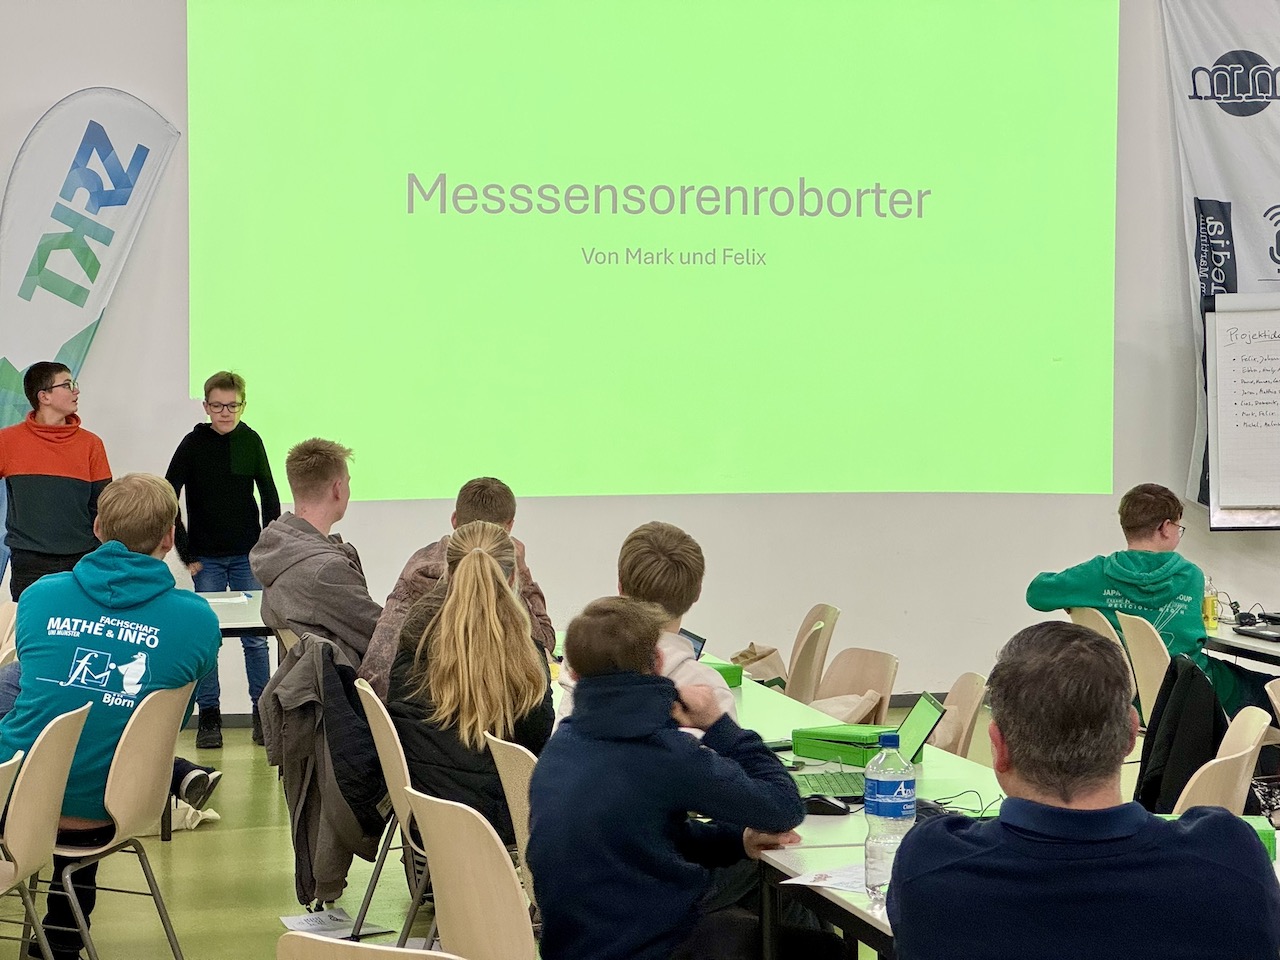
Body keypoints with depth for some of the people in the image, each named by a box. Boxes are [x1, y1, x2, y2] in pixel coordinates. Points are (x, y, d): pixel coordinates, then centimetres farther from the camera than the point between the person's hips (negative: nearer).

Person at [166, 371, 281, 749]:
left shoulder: (250, 441, 1)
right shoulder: (193, 444, -5)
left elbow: (269, 495, 7)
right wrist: (186, 554, -6)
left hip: (248, 555, 1)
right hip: (207, 559, -1)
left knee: (256, 637, 2)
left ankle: (263, 713, 10)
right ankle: (209, 717, 7)